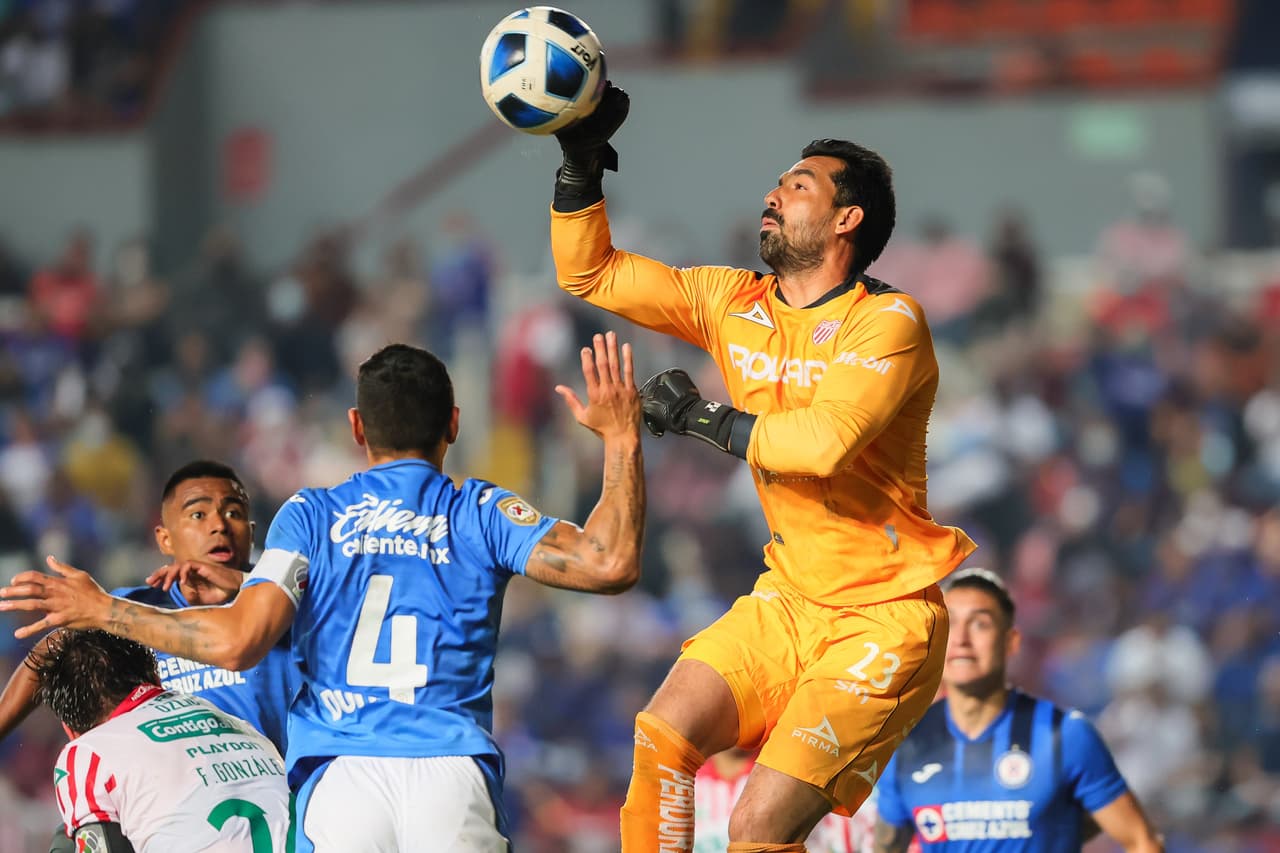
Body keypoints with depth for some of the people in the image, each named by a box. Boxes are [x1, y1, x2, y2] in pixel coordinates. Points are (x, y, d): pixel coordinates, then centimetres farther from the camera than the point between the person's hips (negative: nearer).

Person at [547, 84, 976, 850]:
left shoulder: (889, 322, -14)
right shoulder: (732, 303, 7)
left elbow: (826, 441, -30)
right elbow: (589, 272, 14)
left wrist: (704, 417, -17)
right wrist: (580, 159, 2)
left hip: (882, 619, -7)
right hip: (788, 602, 7)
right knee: (659, 739, -16)